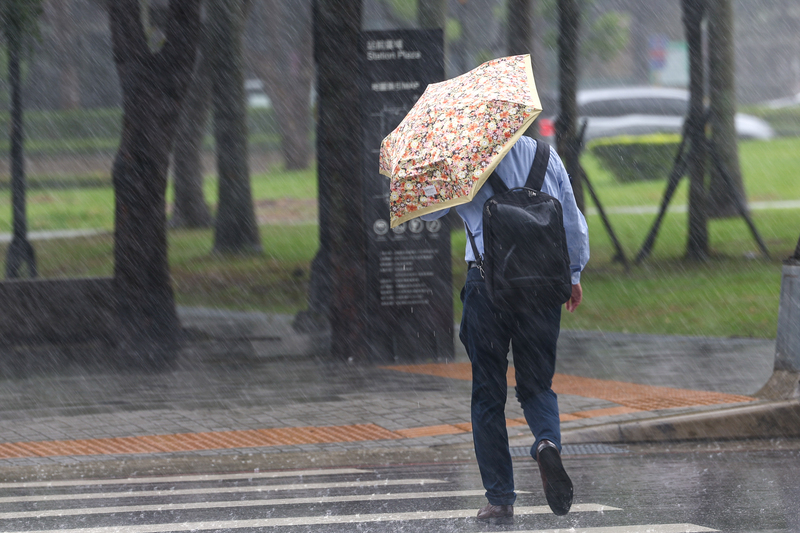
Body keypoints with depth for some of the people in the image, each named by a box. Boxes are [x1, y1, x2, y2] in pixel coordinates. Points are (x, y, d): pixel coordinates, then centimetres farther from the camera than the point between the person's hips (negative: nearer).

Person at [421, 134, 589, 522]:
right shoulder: (545, 155, 8)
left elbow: (428, 210, 6)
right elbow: (572, 218, 12)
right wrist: (574, 273, 22)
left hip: (487, 281, -2)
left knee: (488, 392, 6)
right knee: (536, 383, 14)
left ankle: (500, 498, 5)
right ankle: (547, 442, -20)